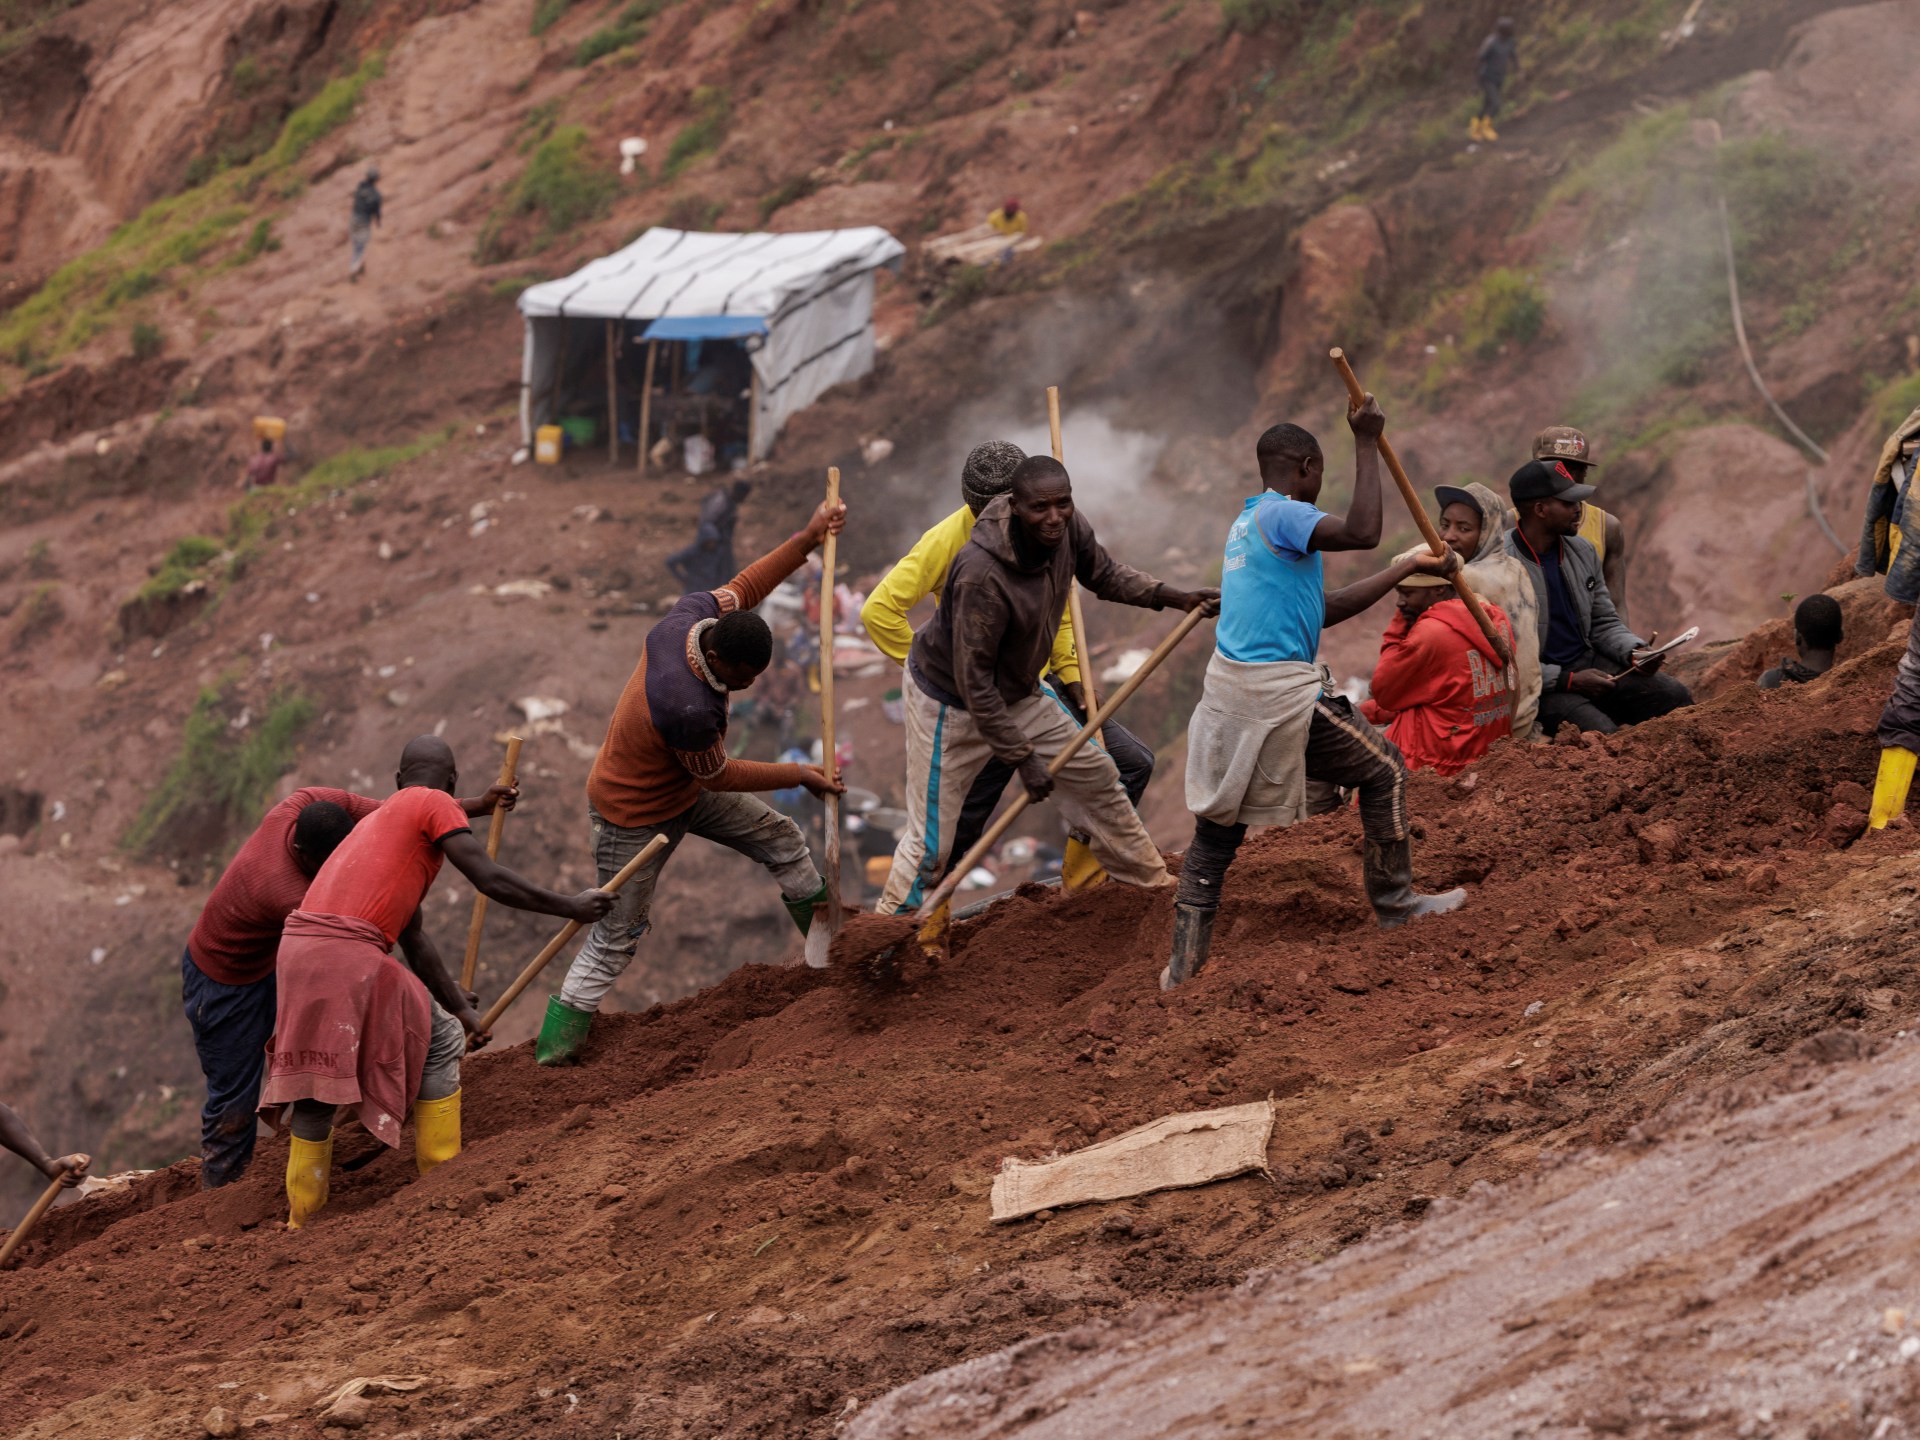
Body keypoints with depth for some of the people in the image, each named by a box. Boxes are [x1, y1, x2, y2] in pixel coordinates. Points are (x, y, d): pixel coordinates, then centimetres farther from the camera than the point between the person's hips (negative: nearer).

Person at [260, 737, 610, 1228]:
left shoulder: (381, 816, 33)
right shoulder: (435, 805, 7)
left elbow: (413, 938, 35)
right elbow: (491, 880, -5)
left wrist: (459, 1008, 39)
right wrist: (569, 907, 4)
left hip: (296, 948, 8)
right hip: (349, 952, -8)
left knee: (316, 1083, 17)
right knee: (440, 1042, 12)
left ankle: (301, 1220, 17)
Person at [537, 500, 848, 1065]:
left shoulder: (694, 612, -24)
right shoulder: (690, 710, -44)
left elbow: (743, 586, 0)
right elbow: (719, 776, -23)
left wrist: (809, 537, -1)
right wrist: (801, 776, -13)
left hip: (685, 788, 9)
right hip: (637, 817, -9)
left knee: (781, 839, 16)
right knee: (616, 938, 3)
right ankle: (552, 1053, 13)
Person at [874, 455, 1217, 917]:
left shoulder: (1067, 528, -16)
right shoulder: (982, 573, -39)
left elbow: (1104, 574, 8)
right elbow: (972, 677, -32)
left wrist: (1171, 597, -8)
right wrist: (1021, 757, -27)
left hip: (1017, 691, 8)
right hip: (951, 702, -8)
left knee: (1095, 776, 15)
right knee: (931, 841, -6)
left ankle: (1151, 880, 34)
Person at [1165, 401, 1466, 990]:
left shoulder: (1248, 522, 20)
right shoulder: (1280, 515, -9)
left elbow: (1326, 608, 23)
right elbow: (1362, 532, -25)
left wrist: (1408, 567, 26)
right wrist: (1366, 443, -17)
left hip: (1227, 689, 9)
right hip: (1280, 692, -9)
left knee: (1215, 830, 11)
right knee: (1382, 769, 12)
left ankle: (1184, 966, 8)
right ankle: (1394, 902, 20)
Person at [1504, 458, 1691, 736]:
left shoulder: (1582, 551, 8)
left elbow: (1603, 623, 17)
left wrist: (1634, 651, -4)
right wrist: (1568, 681, -20)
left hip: (1587, 665, 7)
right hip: (1539, 687, -7)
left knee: (1676, 697, -9)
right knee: (1604, 735, -31)